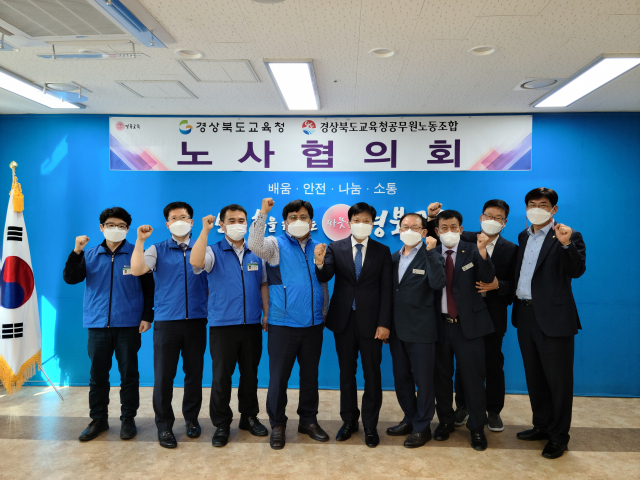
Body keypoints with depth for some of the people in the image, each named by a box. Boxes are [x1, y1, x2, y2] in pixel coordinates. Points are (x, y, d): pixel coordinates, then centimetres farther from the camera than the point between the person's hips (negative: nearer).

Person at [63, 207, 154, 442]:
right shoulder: (90, 255, 9)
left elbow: (149, 287, 0)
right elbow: (70, 278, -1)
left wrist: (147, 316, -6)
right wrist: (76, 251, -12)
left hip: (128, 325, -2)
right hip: (97, 325, 3)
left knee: (129, 374, 6)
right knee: (97, 375, 11)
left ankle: (128, 419, 19)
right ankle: (98, 419, 25)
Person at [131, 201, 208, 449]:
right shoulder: (158, 249, 6)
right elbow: (137, 270, -10)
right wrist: (140, 240, -12)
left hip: (196, 320, 1)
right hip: (166, 321, -1)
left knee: (194, 372, 10)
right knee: (163, 375, 2)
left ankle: (191, 418, 28)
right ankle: (164, 425, 18)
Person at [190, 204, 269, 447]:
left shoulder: (256, 253, 9)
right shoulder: (214, 251, -1)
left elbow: (263, 284, 13)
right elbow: (196, 263, -23)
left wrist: (267, 313, 6)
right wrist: (205, 230, -22)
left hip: (252, 324, 3)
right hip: (222, 325, -3)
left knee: (250, 373, 13)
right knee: (221, 376, 5)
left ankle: (249, 417, 30)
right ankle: (221, 424, 20)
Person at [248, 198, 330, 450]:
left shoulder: (318, 248, 10)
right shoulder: (276, 244, -1)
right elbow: (255, 245, -24)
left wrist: (323, 314, 13)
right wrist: (262, 213, -28)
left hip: (313, 324, 4)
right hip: (283, 324, -3)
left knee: (310, 375, 14)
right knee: (278, 376, 5)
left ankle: (309, 420, 31)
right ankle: (277, 425, 21)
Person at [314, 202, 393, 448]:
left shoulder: (382, 251, 0)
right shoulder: (335, 248, 1)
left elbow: (386, 289, -3)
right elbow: (325, 277, -13)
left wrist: (384, 323, -10)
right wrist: (320, 263, -35)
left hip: (370, 321, -1)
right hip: (343, 319, 1)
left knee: (372, 374, 7)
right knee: (346, 372, 13)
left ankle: (370, 425, 21)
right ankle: (349, 420, 28)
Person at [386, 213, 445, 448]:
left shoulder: (430, 256, -7)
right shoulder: (394, 257, 10)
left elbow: (438, 283, -25)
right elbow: (390, 290, 12)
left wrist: (431, 251, -27)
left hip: (420, 329, -6)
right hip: (397, 328, 6)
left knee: (423, 379, 5)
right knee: (401, 377, 16)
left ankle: (422, 427, 20)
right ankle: (410, 418, 34)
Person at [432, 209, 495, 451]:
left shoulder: (472, 252, -1)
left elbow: (488, 278, -19)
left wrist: (482, 251, -31)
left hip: (468, 324, -2)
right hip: (440, 324, 2)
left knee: (473, 377, 4)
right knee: (442, 376, 13)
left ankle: (477, 427, 20)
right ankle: (445, 421, 30)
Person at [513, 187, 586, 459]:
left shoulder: (567, 236, -7)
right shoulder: (524, 237, 13)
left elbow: (577, 270, -20)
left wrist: (566, 244, -34)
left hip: (553, 316, -6)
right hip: (525, 314, 7)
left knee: (558, 379, 4)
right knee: (534, 376, 17)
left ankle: (559, 436, 19)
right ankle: (542, 426, 33)